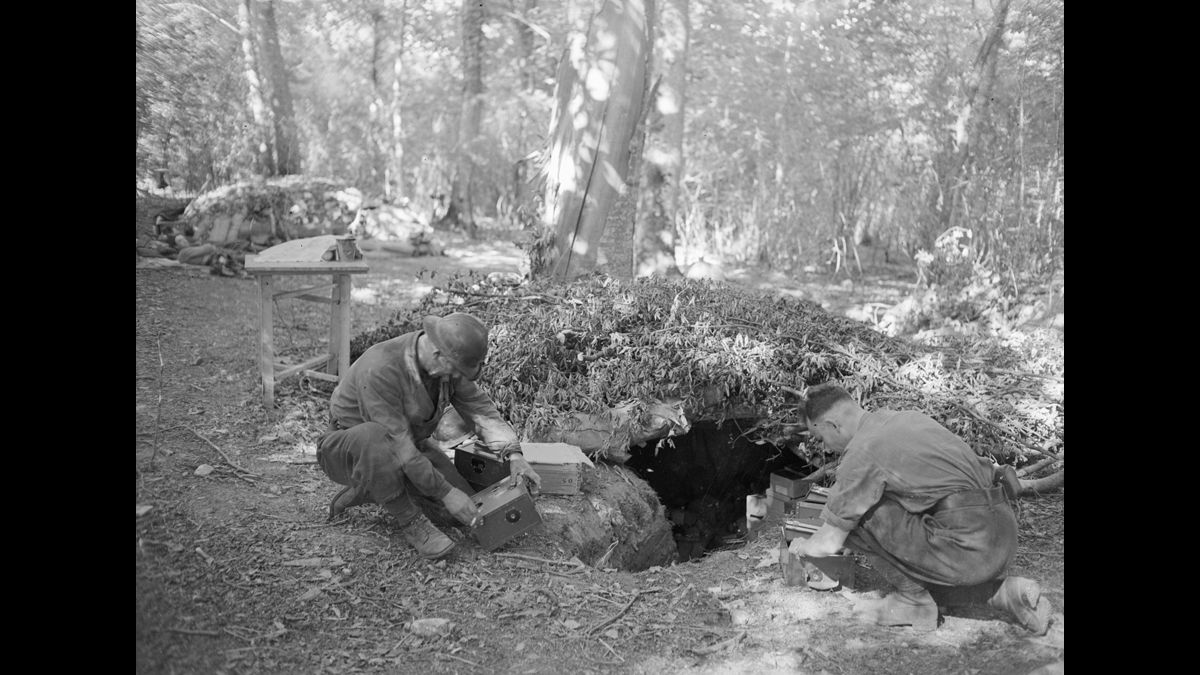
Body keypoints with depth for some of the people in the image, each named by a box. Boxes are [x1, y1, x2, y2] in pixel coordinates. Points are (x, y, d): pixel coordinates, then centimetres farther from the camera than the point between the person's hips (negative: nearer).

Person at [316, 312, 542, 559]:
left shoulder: (447, 363, -13)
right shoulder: (379, 369, -35)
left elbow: (480, 408, -9)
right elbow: (398, 443, -34)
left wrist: (514, 456, -23)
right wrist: (445, 493, -30)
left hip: (406, 446, 7)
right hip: (346, 450, -7)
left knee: (465, 503, -6)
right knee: (375, 438, -43)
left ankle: (361, 493, 9)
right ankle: (411, 521, -20)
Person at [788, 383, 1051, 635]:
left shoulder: (861, 452, -8)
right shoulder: (909, 417, 17)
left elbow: (828, 544, -2)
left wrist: (800, 546, 21)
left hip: (967, 546, -9)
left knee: (855, 517, -4)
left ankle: (913, 600, 6)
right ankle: (1004, 591, 14)